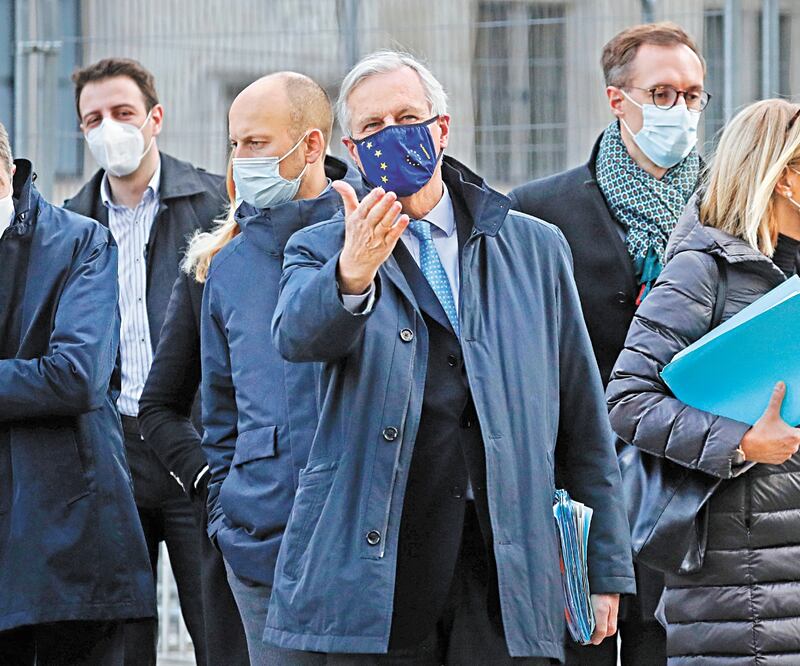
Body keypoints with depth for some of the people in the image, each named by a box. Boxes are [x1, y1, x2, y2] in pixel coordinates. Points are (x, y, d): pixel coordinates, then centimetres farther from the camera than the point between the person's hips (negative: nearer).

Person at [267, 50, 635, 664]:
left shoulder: (535, 249, 13)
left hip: (509, 575, 1)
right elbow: (298, 336, -16)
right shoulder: (321, 251, 8)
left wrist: (607, 568, 10)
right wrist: (351, 277, -37)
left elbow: (584, 423, 13)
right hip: (373, 573, -1)